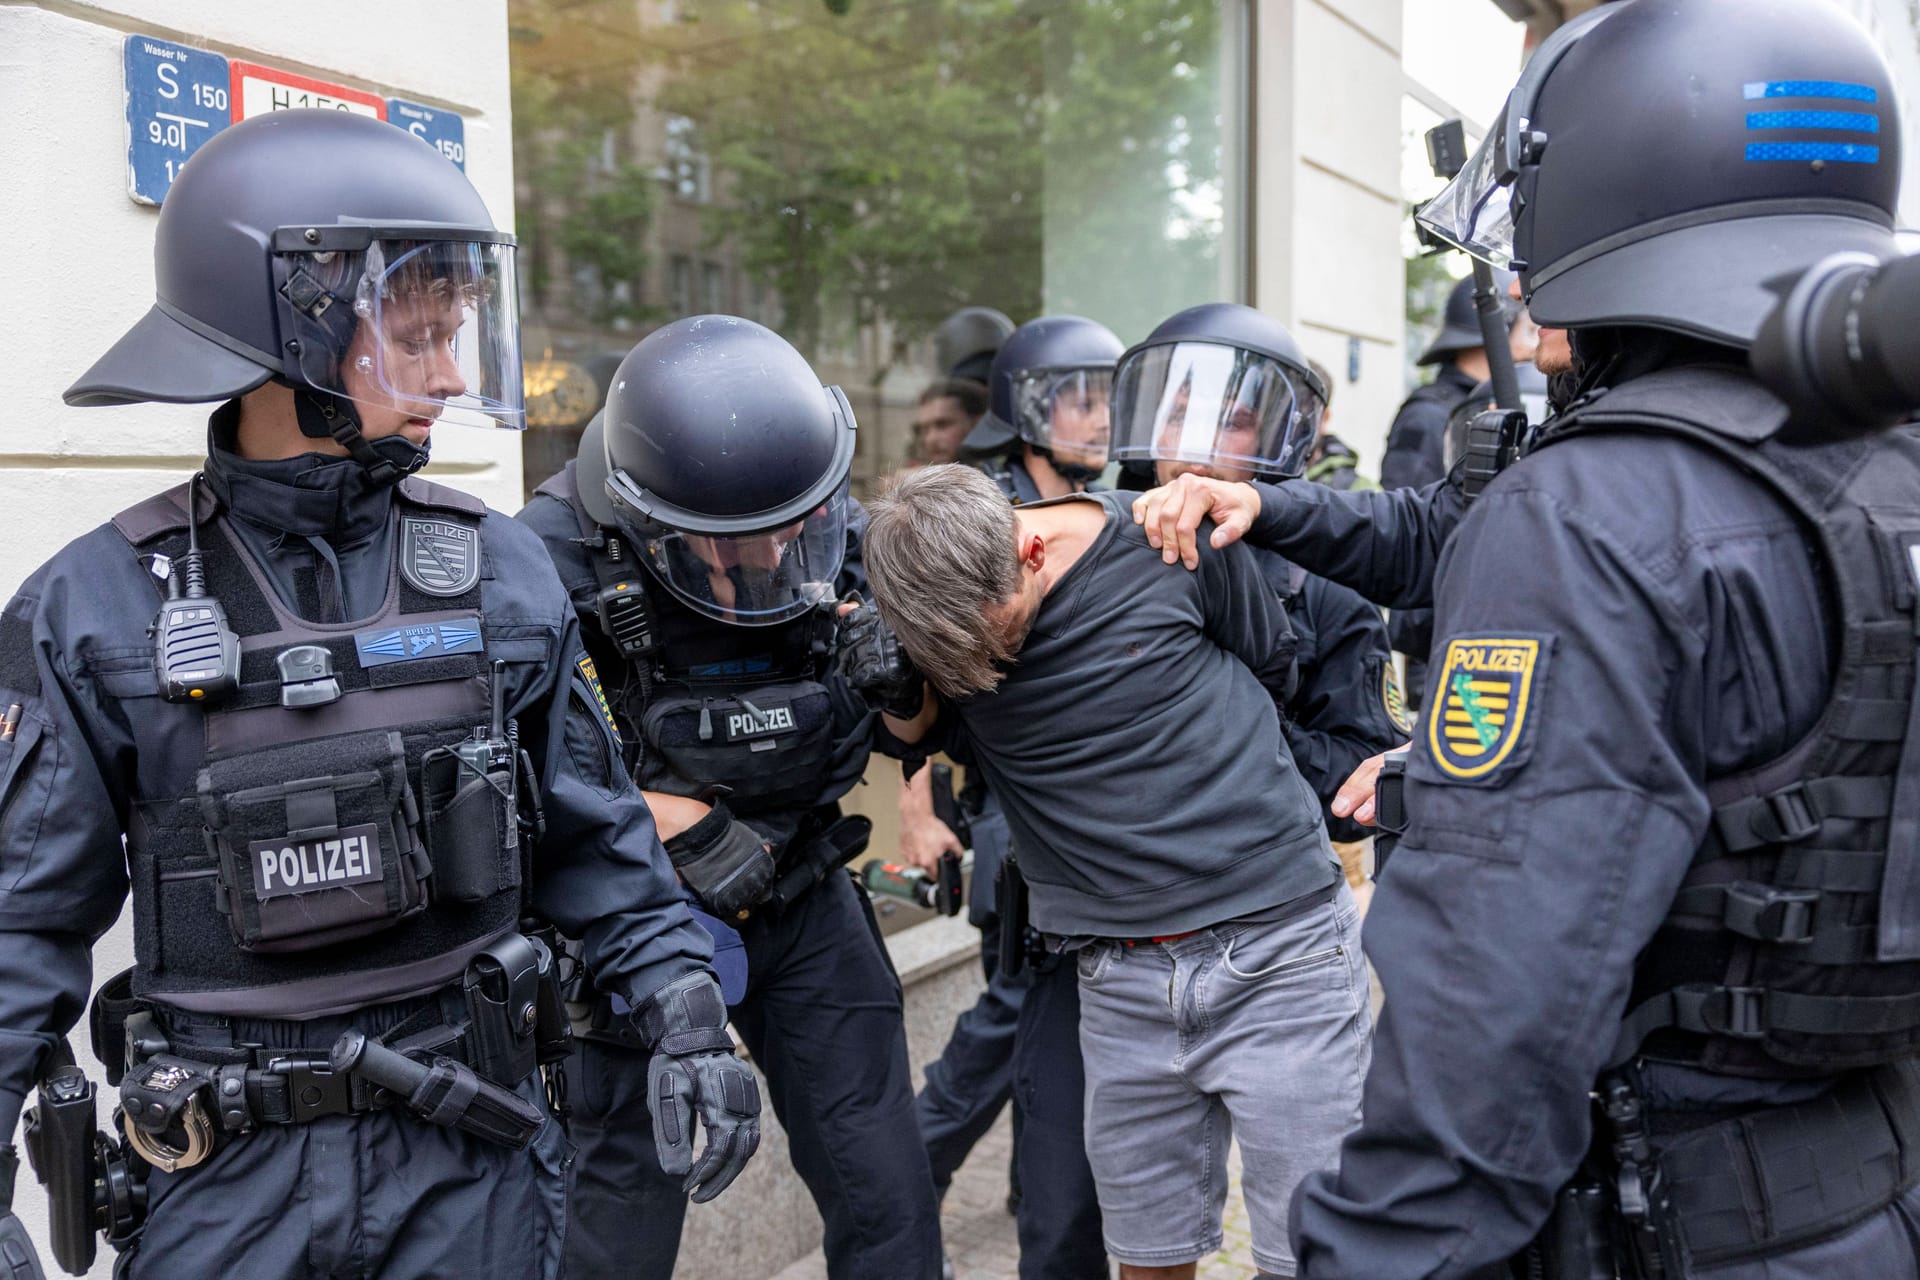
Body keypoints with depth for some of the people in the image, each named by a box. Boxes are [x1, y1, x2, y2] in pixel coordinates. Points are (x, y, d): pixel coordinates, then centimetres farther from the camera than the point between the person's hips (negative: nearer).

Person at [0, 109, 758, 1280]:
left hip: (473, 1144, 2)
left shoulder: (500, 569, -2)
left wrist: (685, 1013, -1)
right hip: (230, 1175, -1)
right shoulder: (98, 608, -7)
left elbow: (592, 832, 4)